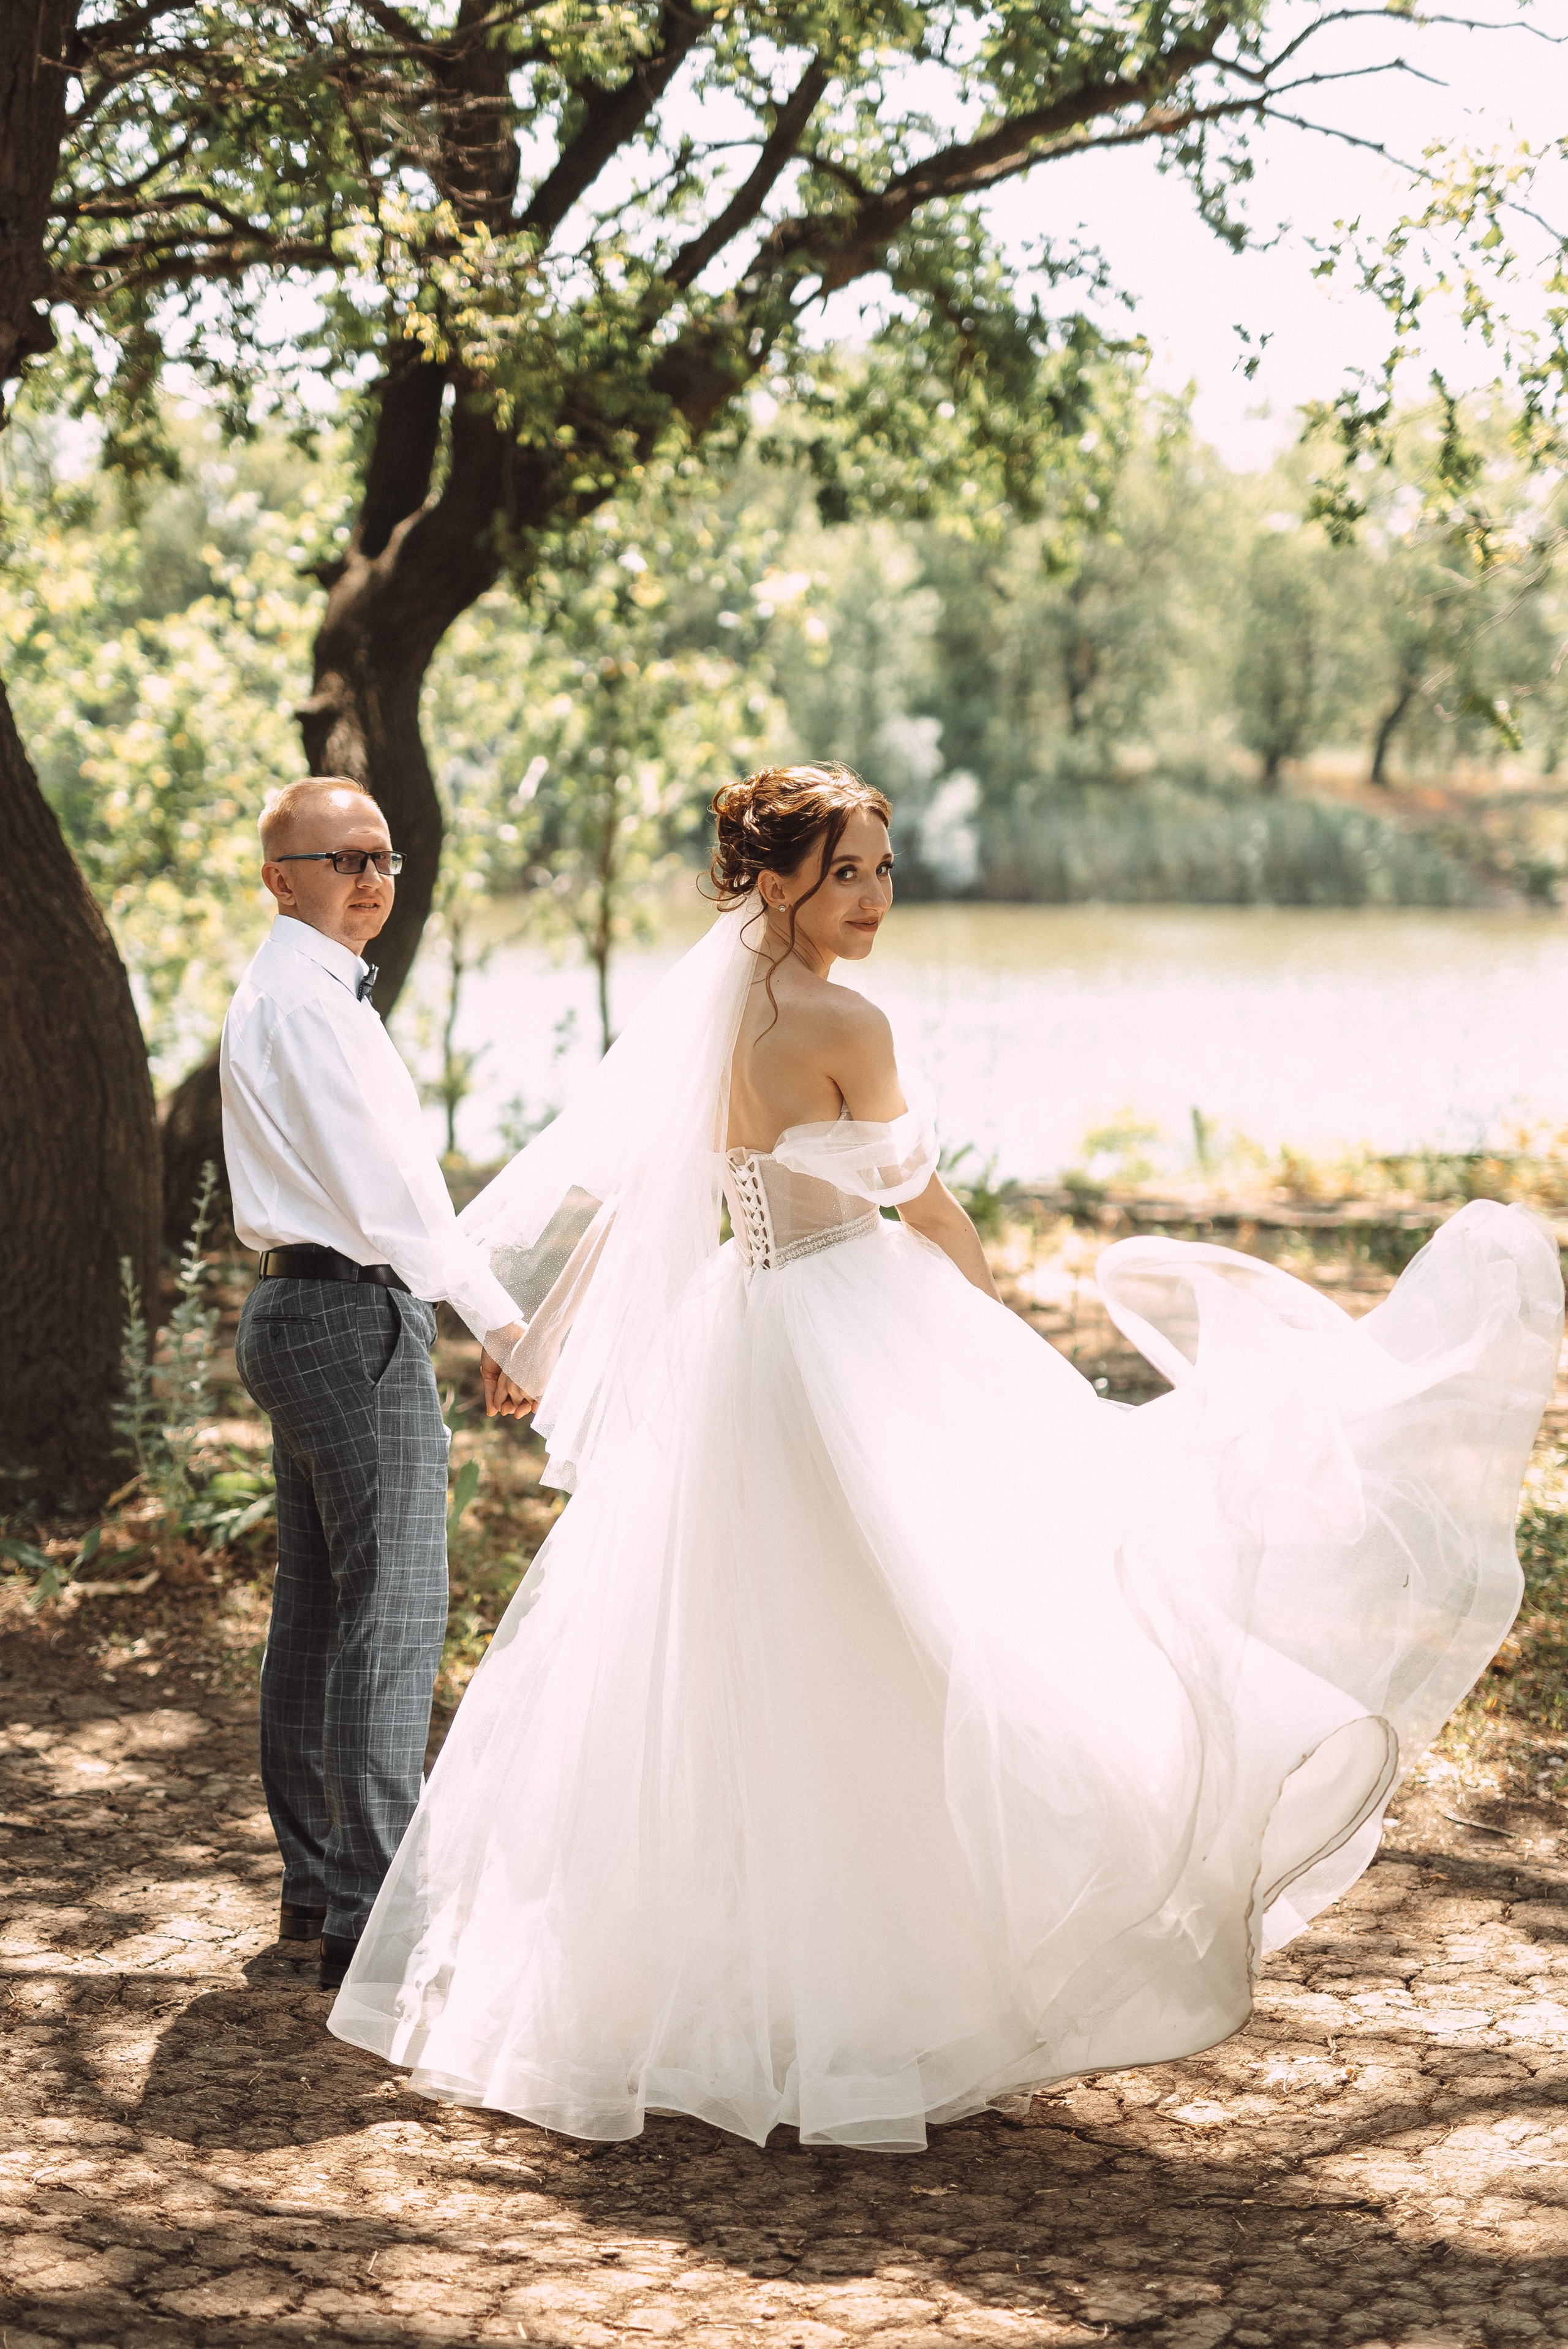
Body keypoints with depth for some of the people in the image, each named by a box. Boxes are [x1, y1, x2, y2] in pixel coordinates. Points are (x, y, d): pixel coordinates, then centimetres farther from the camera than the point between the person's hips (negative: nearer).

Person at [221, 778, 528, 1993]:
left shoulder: (282, 993, 18)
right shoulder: (309, 1001, -16)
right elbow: (384, 1186, -22)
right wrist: (499, 1316, -20)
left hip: (299, 1310, 11)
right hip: (357, 1315, -11)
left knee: (315, 1604, 15)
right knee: (393, 1609, -9)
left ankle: (314, 1877, 25)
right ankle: (368, 1915, -6)